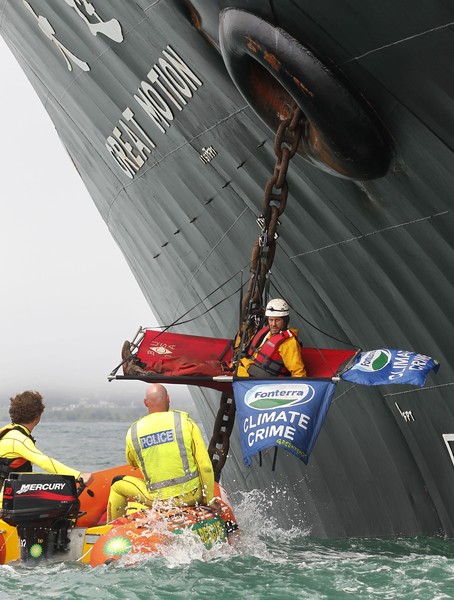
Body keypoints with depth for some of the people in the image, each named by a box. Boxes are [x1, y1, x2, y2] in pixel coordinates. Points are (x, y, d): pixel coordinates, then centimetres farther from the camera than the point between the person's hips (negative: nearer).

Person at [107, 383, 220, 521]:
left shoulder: (133, 431, 0)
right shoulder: (185, 421, -4)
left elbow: (132, 463, 19)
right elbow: (205, 465, -7)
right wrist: (209, 499, 4)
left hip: (157, 500, 0)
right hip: (192, 496, 0)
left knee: (118, 485, 24)